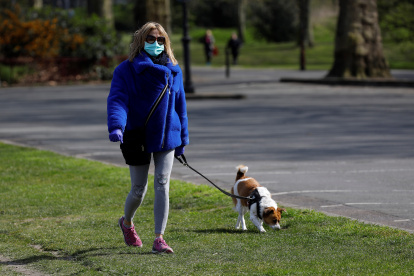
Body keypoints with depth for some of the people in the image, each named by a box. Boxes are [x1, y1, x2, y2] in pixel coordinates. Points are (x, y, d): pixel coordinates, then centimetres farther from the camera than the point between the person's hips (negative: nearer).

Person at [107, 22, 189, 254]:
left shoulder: (173, 71, 7)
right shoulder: (126, 70, -7)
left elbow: (180, 105, 15)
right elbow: (117, 100, -18)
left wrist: (182, 139, 15)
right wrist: (116, 126, -36)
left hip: (166, 136, 3)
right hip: (137, 137, -3)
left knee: (162, 185, -7)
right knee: (139, 189, 7)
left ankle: (159, 239, -6)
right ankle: (127, 222, 38)